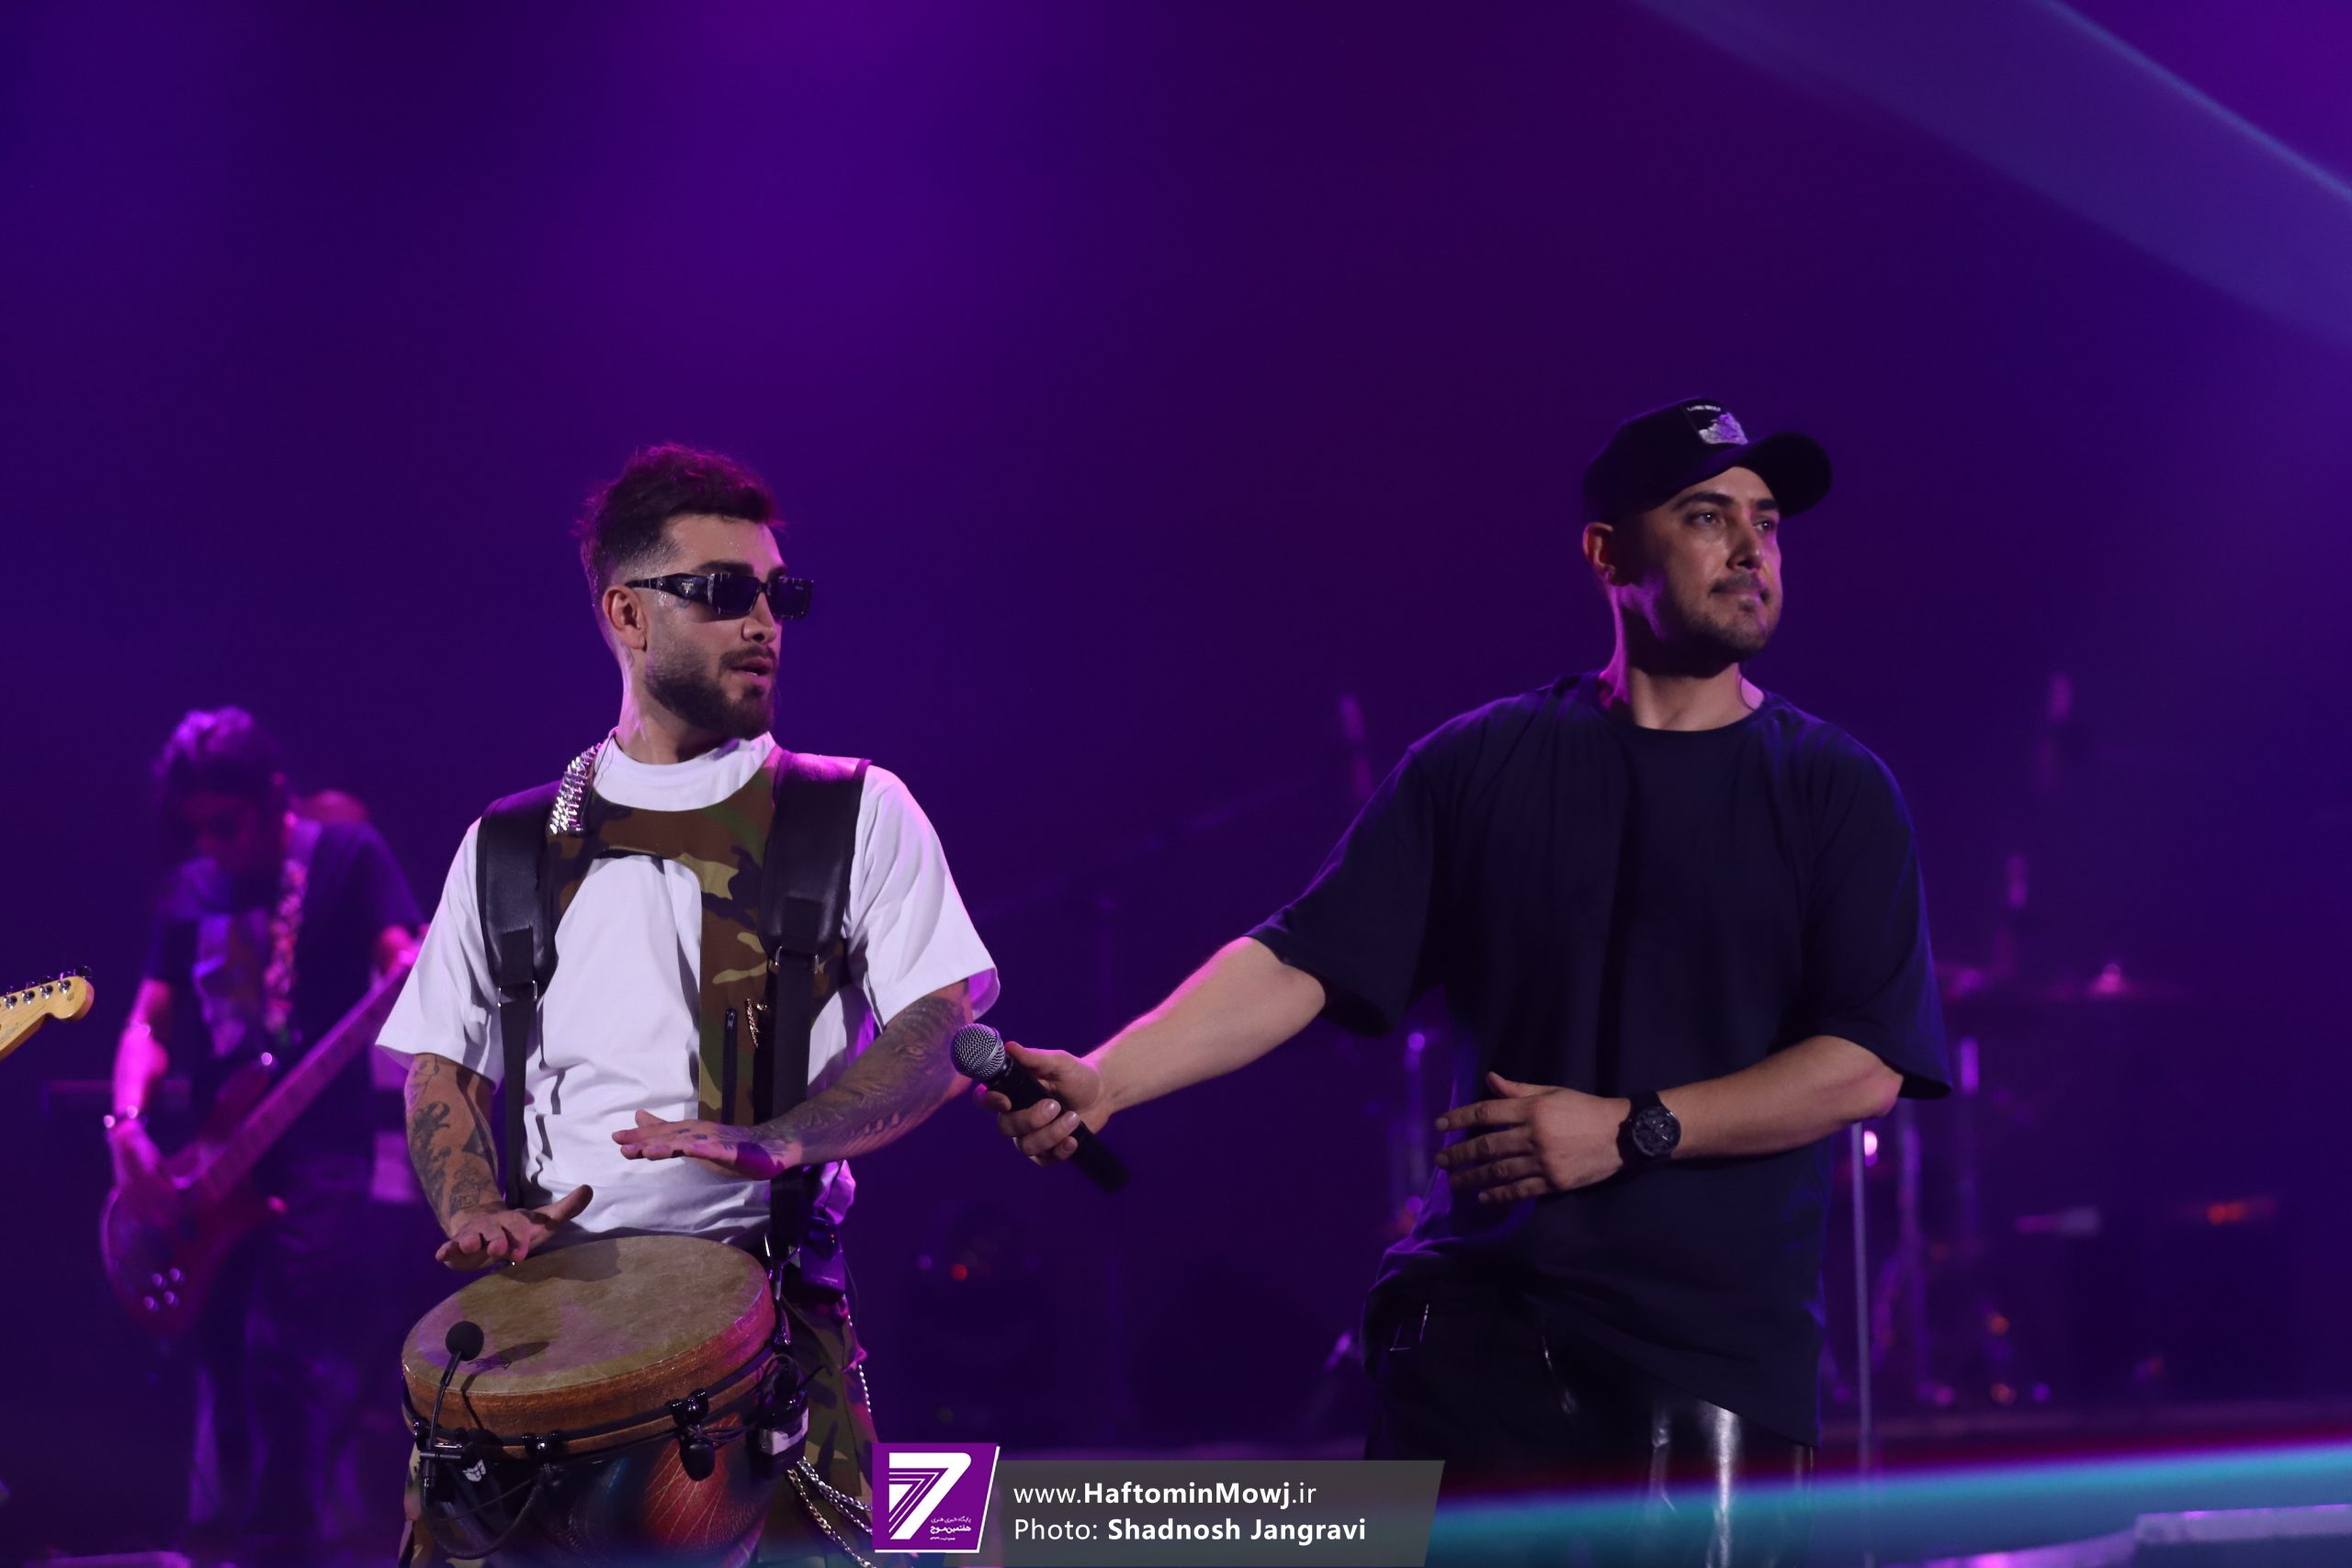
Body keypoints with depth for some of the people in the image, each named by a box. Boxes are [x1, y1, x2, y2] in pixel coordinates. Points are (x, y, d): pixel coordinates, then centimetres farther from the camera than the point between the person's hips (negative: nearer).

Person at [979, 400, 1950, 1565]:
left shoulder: (1835, 791, 4)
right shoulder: (1481, 766, 8)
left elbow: (1865, 1066, -5)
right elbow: (1299, 965, 1)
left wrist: (1632, 1129, -13)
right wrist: (1102, 1079, -13)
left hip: (1720, 1342, -1)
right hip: (1479, 1316, 1)